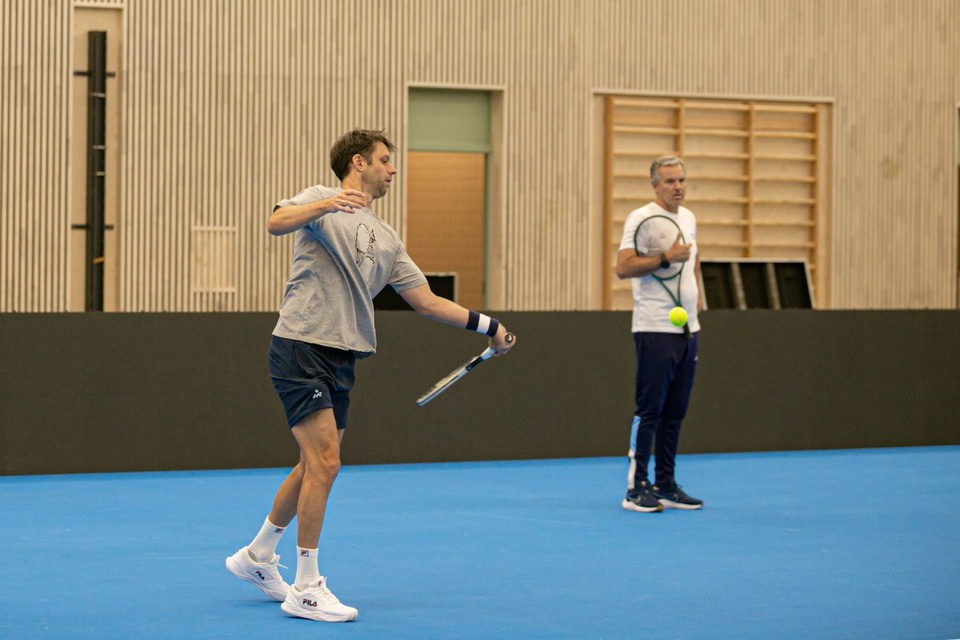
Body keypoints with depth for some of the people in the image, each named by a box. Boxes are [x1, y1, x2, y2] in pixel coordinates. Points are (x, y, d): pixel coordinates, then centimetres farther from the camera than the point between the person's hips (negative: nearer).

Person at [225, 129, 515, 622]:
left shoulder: (386, 239, 18)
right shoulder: (321, 200, -1)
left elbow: (426, 301, 18)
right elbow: (276, 223, -23)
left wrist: (486, 326, 12)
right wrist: (327, 204, -39)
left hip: (340, 360, 8)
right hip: (300, 346, -8)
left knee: (314, 467, 14)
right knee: (324, 463, -13)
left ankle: (257, 556, 32)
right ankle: (306, 590, -7)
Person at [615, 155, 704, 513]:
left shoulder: (688, 218, 15)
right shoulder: (641, 218, -9)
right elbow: (623, 268, -18)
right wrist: (666, 258, -23)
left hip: (687, 329, 8)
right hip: (655, 330, -8)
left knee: (675, 412, 9)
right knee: (649, 410, -8)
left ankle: (666, 486, 15)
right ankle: (636, 488, -4)